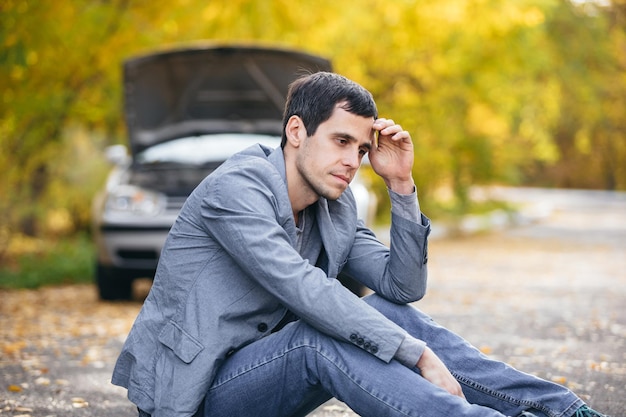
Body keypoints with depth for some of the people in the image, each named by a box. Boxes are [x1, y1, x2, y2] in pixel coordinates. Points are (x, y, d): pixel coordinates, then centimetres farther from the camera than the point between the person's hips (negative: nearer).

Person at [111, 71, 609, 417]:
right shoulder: (236, 188, -20)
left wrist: (402, 184, -8)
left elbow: (404, 287, 1)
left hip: (263, 368, 7)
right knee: (320, 337, -32)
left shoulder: (337, 208, 6)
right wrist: (419, 354, -31)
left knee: (389, 313, -9)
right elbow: (306, 290, -30)